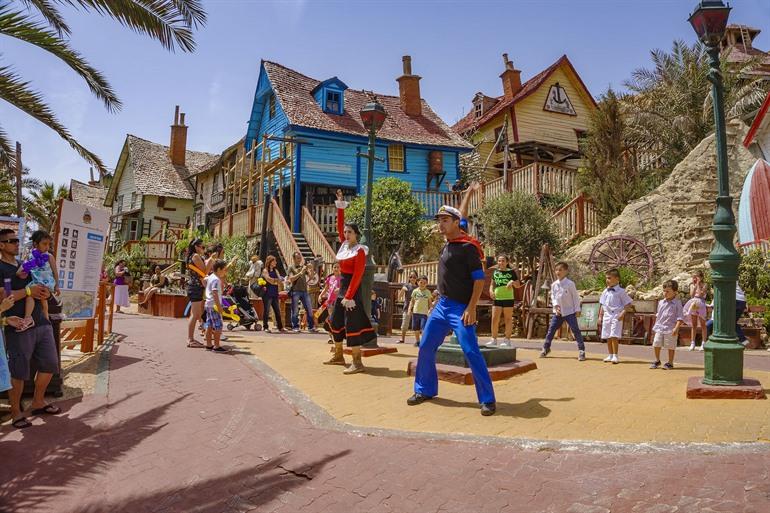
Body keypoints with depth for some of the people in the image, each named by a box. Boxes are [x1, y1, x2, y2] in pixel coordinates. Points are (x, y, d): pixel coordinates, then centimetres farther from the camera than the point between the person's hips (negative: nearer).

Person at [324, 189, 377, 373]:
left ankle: (357, 363, -8)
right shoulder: (344, 245, 8)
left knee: (352, 324, -11)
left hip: (352, 290, -9)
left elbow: (357, 276, -18)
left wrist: (349, 296, -22)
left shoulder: (360, 251, -13)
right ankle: (338, 356, 27)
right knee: (336, 322, 15)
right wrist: (340, 204, 5)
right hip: (342, 288, 9)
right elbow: (339, 225, 13)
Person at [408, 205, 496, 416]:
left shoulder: (467, 246, -12)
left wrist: (471, 308, -21)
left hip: (461, 308, -8)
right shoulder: (445, 246, 13)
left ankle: (487, 399, 0)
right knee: (426, 347, 9)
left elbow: (479, 279, -15)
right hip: (441, 305, 9)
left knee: (471, 352, -11)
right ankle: (425, 390, 24)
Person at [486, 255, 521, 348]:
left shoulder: (511, 272, 1)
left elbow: (518, 285, 3)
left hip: (508, 298, -3)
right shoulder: (495, 272, 10)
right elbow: (492, 284, 18)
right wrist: (491, 290, -1)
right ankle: (494, 340, 8)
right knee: (494, 319, -1)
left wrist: (512, 282, -17)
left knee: (508, 319, 4)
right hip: (497, 298, 3)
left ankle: (507, 340, 11)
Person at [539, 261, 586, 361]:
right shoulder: (554, 285, 6)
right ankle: (546, 348, 17)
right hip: (558, 312, 4)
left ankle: (581, 350, 1)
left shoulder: (570, 284, -7)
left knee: (575, 330, -6)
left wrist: (577, 310, -7)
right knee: (551, 330, 6)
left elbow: (575, 297, -4)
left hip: (570, 311, -4)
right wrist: (555, 305, -7)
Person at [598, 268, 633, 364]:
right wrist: (600, 316, 13)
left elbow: (627, 303, -5)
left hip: (616, 316, -6)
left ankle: (615, 356, -4)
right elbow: (602, 305, 16)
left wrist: (623, 313, -16)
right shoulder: (605, 292, 11)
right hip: (606, 316, 6)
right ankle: (610, 355, 20)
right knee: (608, 337, 10)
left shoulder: (620, 291, -6)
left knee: (614, 336, -12)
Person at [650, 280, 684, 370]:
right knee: (656, 344, 3)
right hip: (660, 328, 5)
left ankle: (670, 363, 19)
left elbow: (680, 317, -9)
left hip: (670, 329, -5)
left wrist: (676, 328, -18)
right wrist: (656, 325, 17)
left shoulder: (677, 303, -7)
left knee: (671, 346, 4)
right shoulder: (661, 302, 9)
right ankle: (657, 360, 21)